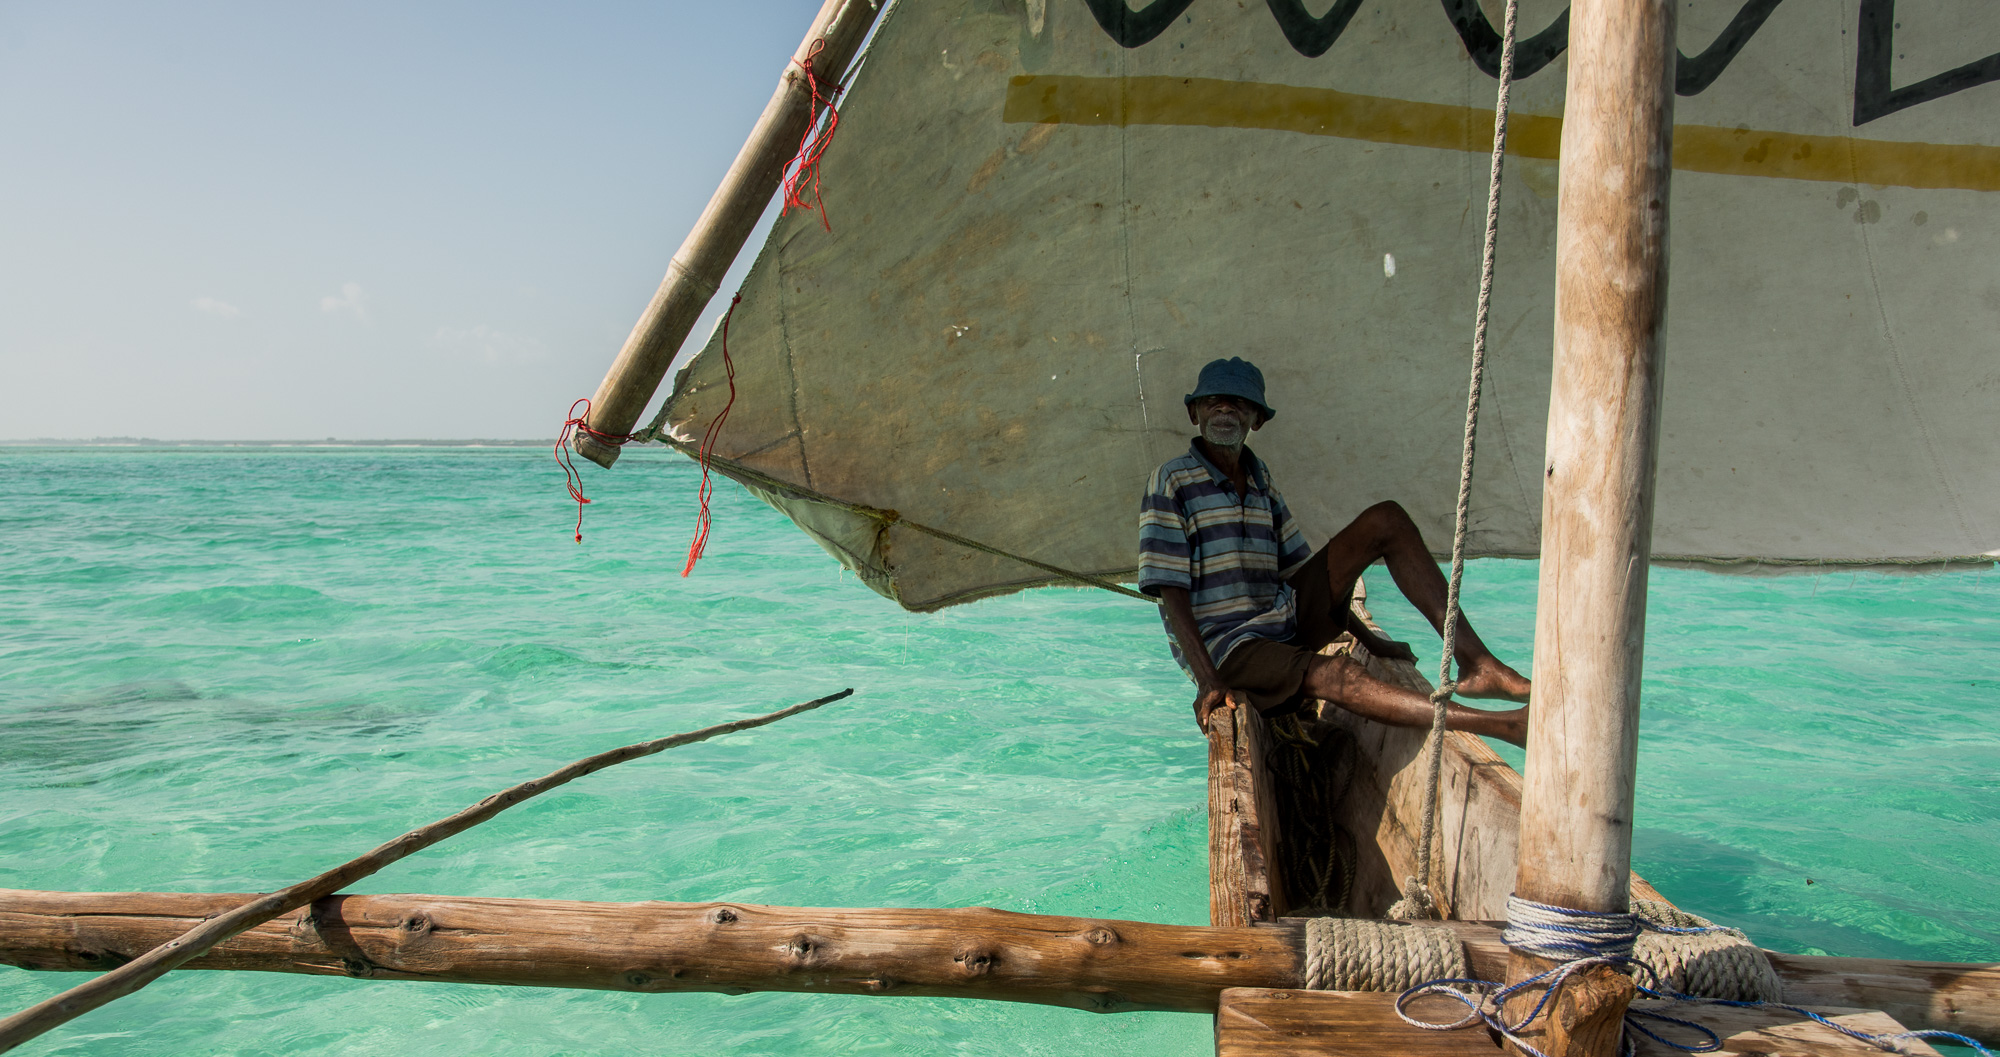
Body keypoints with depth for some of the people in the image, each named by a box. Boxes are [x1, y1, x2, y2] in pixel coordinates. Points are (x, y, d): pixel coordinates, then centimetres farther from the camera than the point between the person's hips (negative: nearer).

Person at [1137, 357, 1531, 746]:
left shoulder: (1261, 481, 12)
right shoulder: (1171, 482, -9)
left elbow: (1299, 569, 18)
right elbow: (1171, 593, -15)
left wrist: (1371, 642, 17)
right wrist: (1208, 683, -25)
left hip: (1288, 621, 7)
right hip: (1224, 646, -7)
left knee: (1386, 520, -3)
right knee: (1330, 674, -37)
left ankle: (1476, 663, -10)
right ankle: (1500, 725, -43)